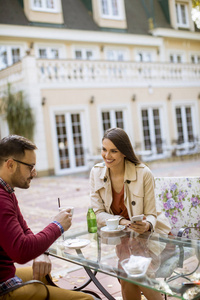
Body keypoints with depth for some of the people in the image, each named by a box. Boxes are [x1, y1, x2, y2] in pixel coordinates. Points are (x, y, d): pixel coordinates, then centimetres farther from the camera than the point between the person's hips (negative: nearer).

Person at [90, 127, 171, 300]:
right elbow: (98, 214, -6)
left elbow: (150, 214, -10)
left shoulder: (144, 173, -15)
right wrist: (122, 222, -24)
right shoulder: (96, 172, -6)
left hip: (146, 235, -2)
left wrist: (147, 225, -34)